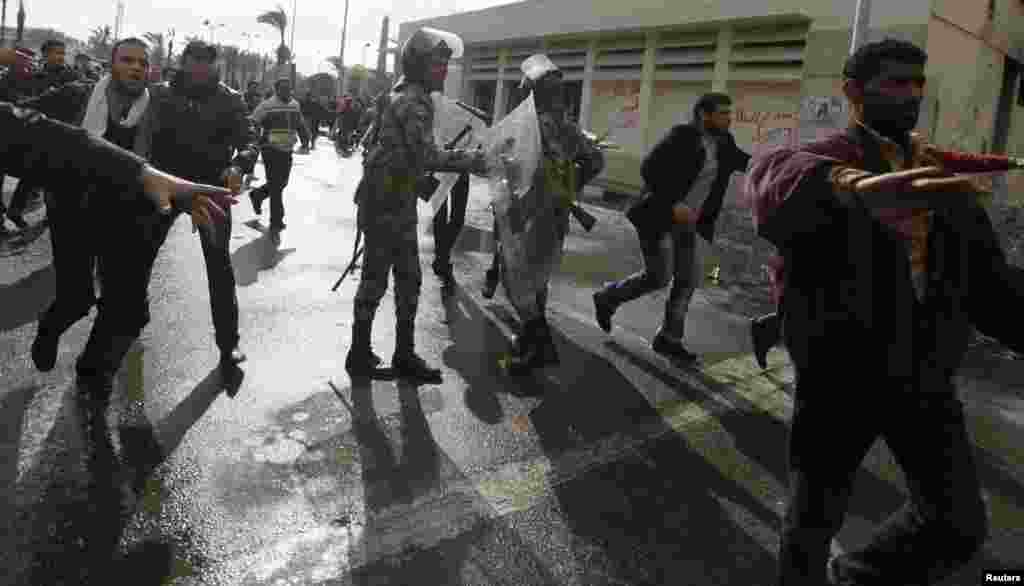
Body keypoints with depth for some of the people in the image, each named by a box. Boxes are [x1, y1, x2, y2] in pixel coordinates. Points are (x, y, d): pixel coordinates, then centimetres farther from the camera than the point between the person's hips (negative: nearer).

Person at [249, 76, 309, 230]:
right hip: (271, 151, -6)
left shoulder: (295, 105, 10)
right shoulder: (267, 105, -9)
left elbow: (301, 125, 23)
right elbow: (253, 125, -9)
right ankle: (276, 221, 1)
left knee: (282, 183, 15)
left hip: (287, 151, 7)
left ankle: (257, 195, 42)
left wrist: (305, 142, 14)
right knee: (276, 185, -6)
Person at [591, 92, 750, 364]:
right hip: (659, 217, -7)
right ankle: (607, 297, 16)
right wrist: (673, 204, -24)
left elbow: (747, 163, 16)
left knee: (688, 280, 3)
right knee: (658, 278, -7)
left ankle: (668, 339, 13)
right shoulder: (682, 135, -15)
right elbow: (648, 168, -20)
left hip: (686, 223, 8)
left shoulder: (723, 143, 7)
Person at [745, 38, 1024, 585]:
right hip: (839, 373, -5)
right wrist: (850, 188, -58)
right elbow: (775, 178, -36)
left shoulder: (941, 172, 11)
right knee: (816, 512, 11)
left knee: (959, 524, 12)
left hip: (925, 375, 6)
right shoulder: (822, 159, -9)